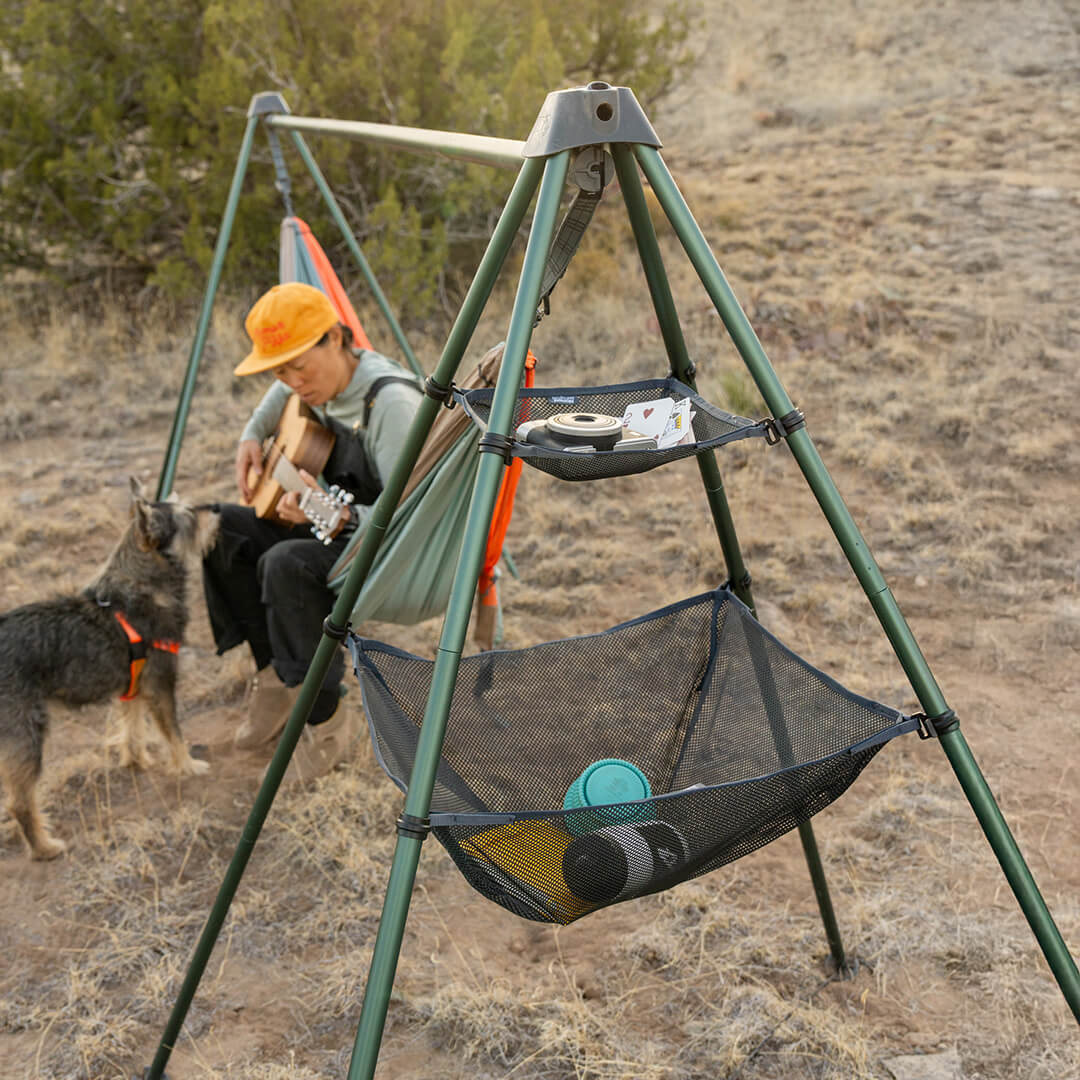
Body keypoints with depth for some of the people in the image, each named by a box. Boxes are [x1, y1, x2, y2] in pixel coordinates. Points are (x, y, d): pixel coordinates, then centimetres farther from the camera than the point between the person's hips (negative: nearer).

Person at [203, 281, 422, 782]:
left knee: (286, 565, -33)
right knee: (218, 530, 0)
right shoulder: (319, 382, 0)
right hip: (332, 526, 9)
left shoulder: (390, 400, -27)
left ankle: (327, 721, -17)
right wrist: (252, 434, 12)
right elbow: (283, 392, 28)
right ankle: (274, 674, 7)